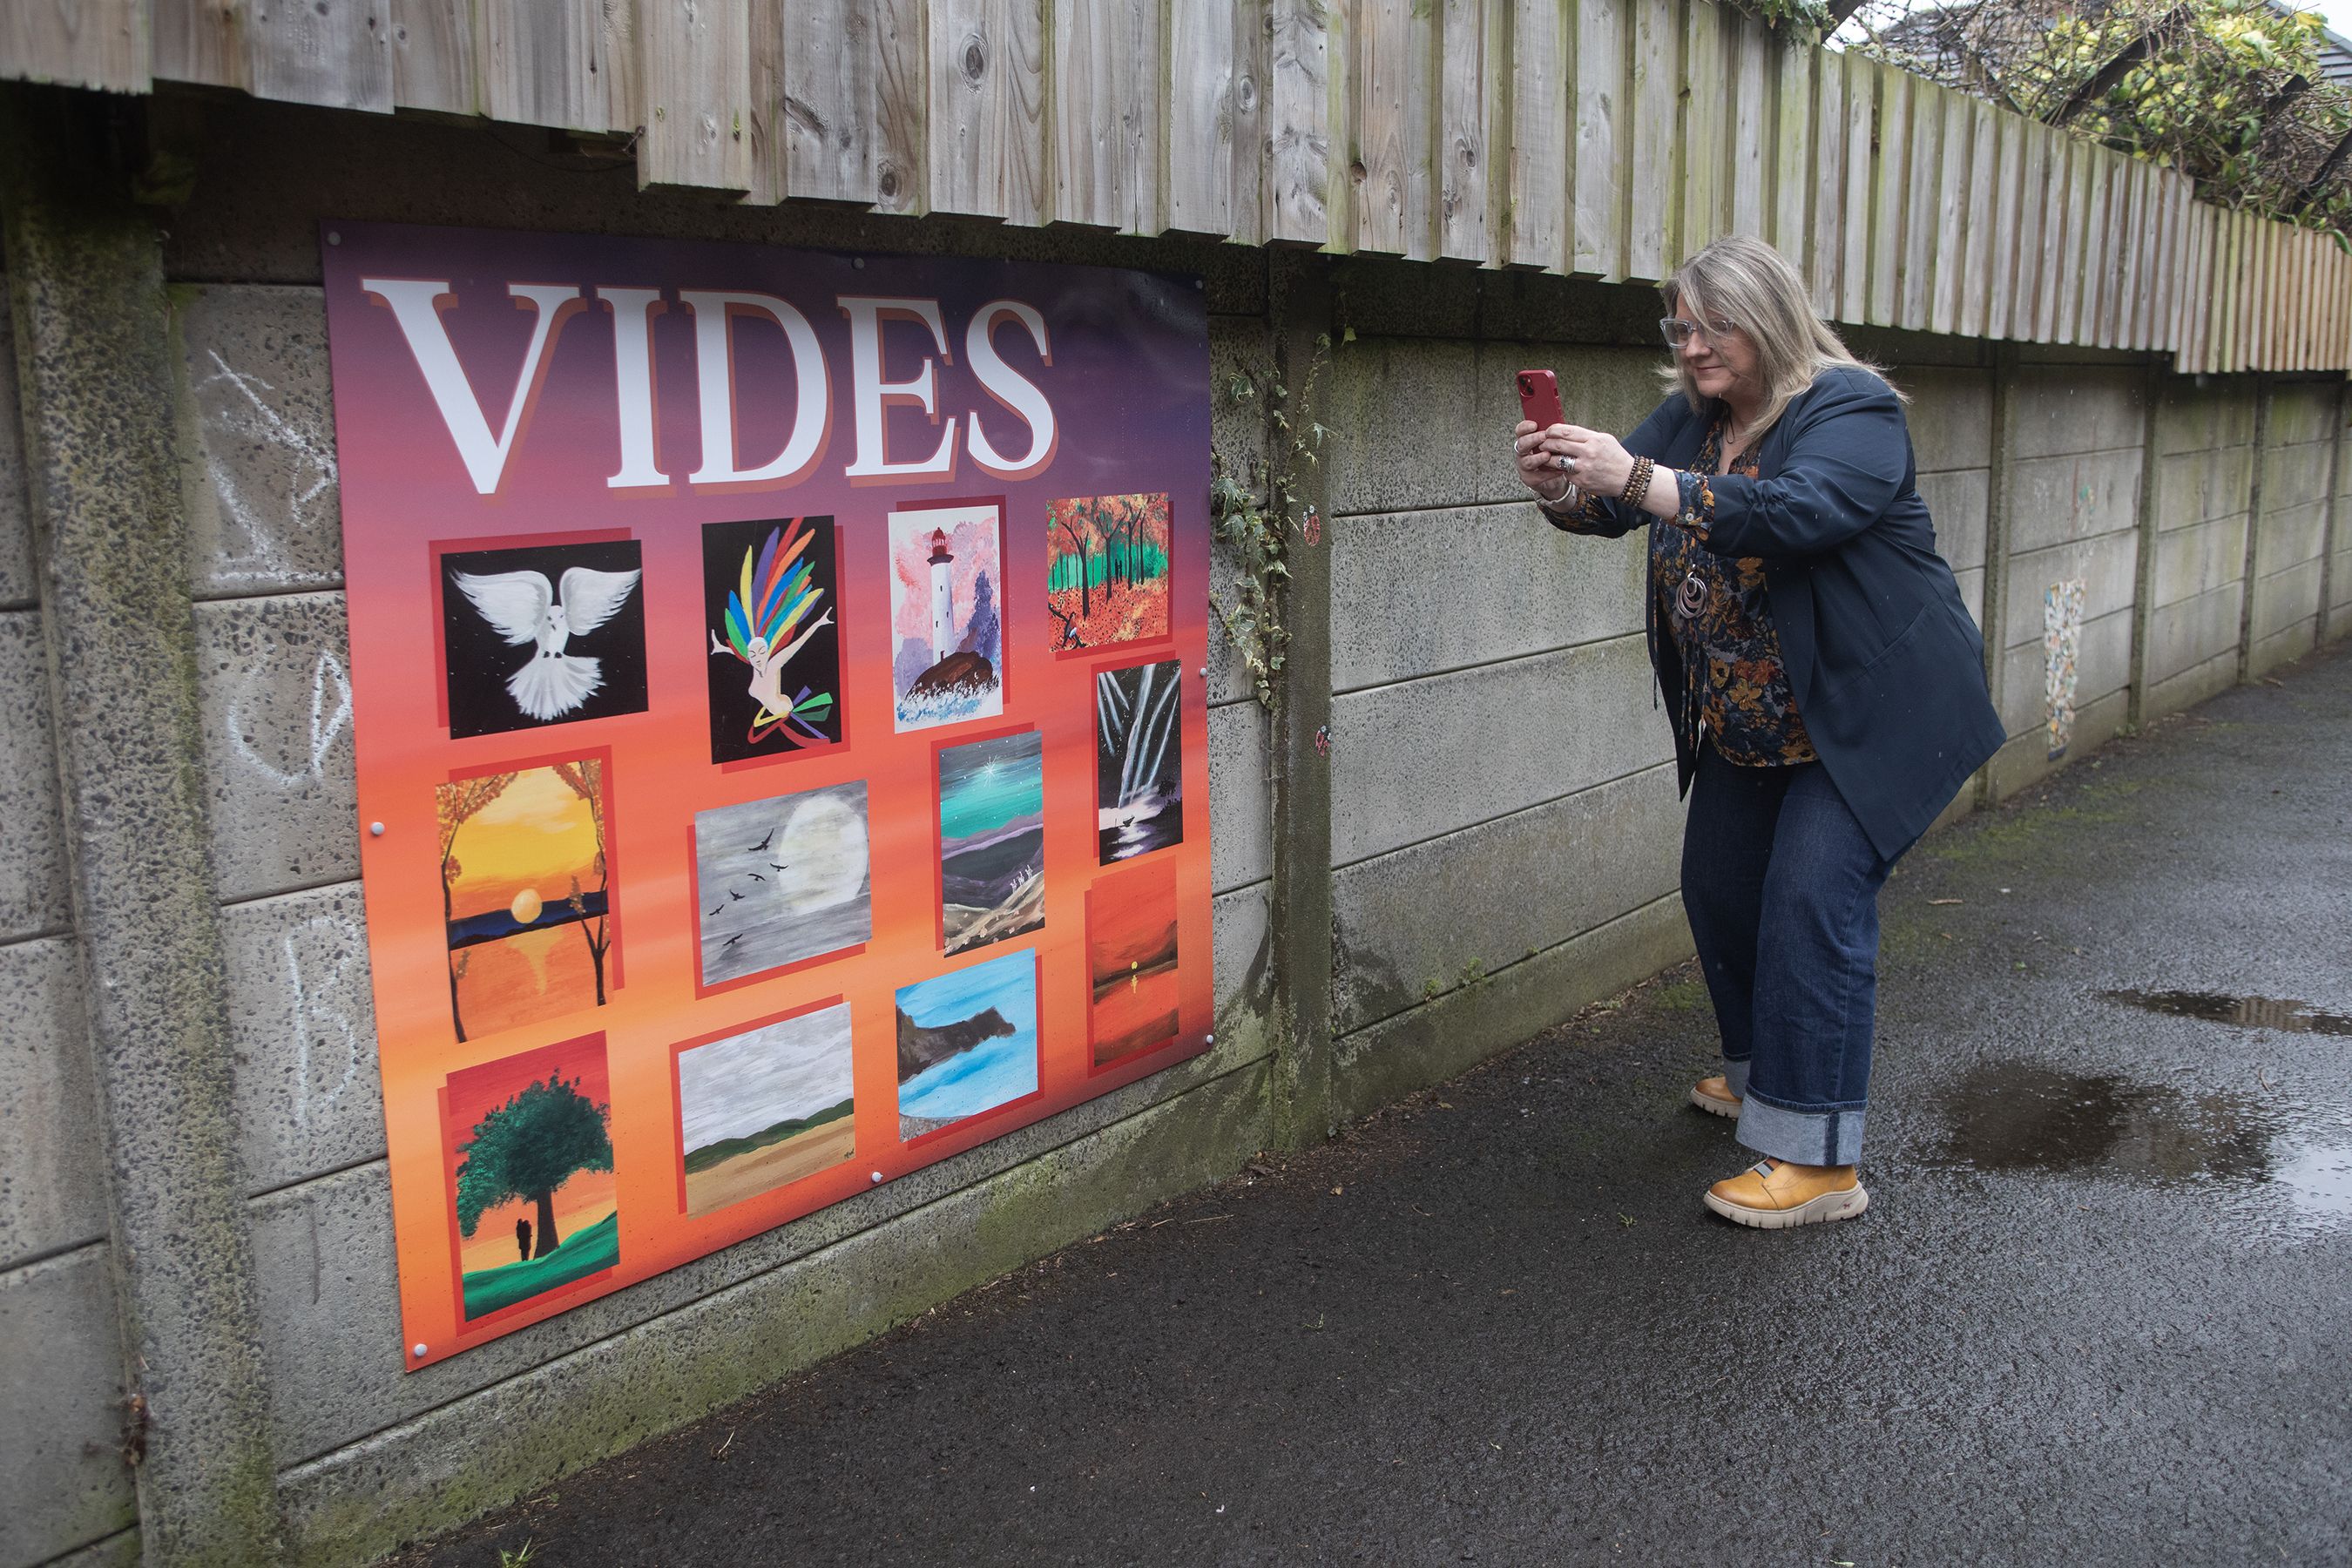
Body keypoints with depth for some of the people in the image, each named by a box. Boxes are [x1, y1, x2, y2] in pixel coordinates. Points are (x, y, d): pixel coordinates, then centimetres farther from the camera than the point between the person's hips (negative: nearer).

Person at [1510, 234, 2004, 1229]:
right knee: (1717, 884, 14)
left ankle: (1819, 1158, -10)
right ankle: (1760, 1076, 37)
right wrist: (1560, 486, -28)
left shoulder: (1851, 410, -18)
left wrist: (1636, 480, -45)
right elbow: (1614, 502, -3)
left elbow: (1799, 509, -36)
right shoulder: (1692, 418, 5)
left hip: (1867, 714, -8)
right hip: (1748, 727, 8)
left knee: (1812, 900, -16)